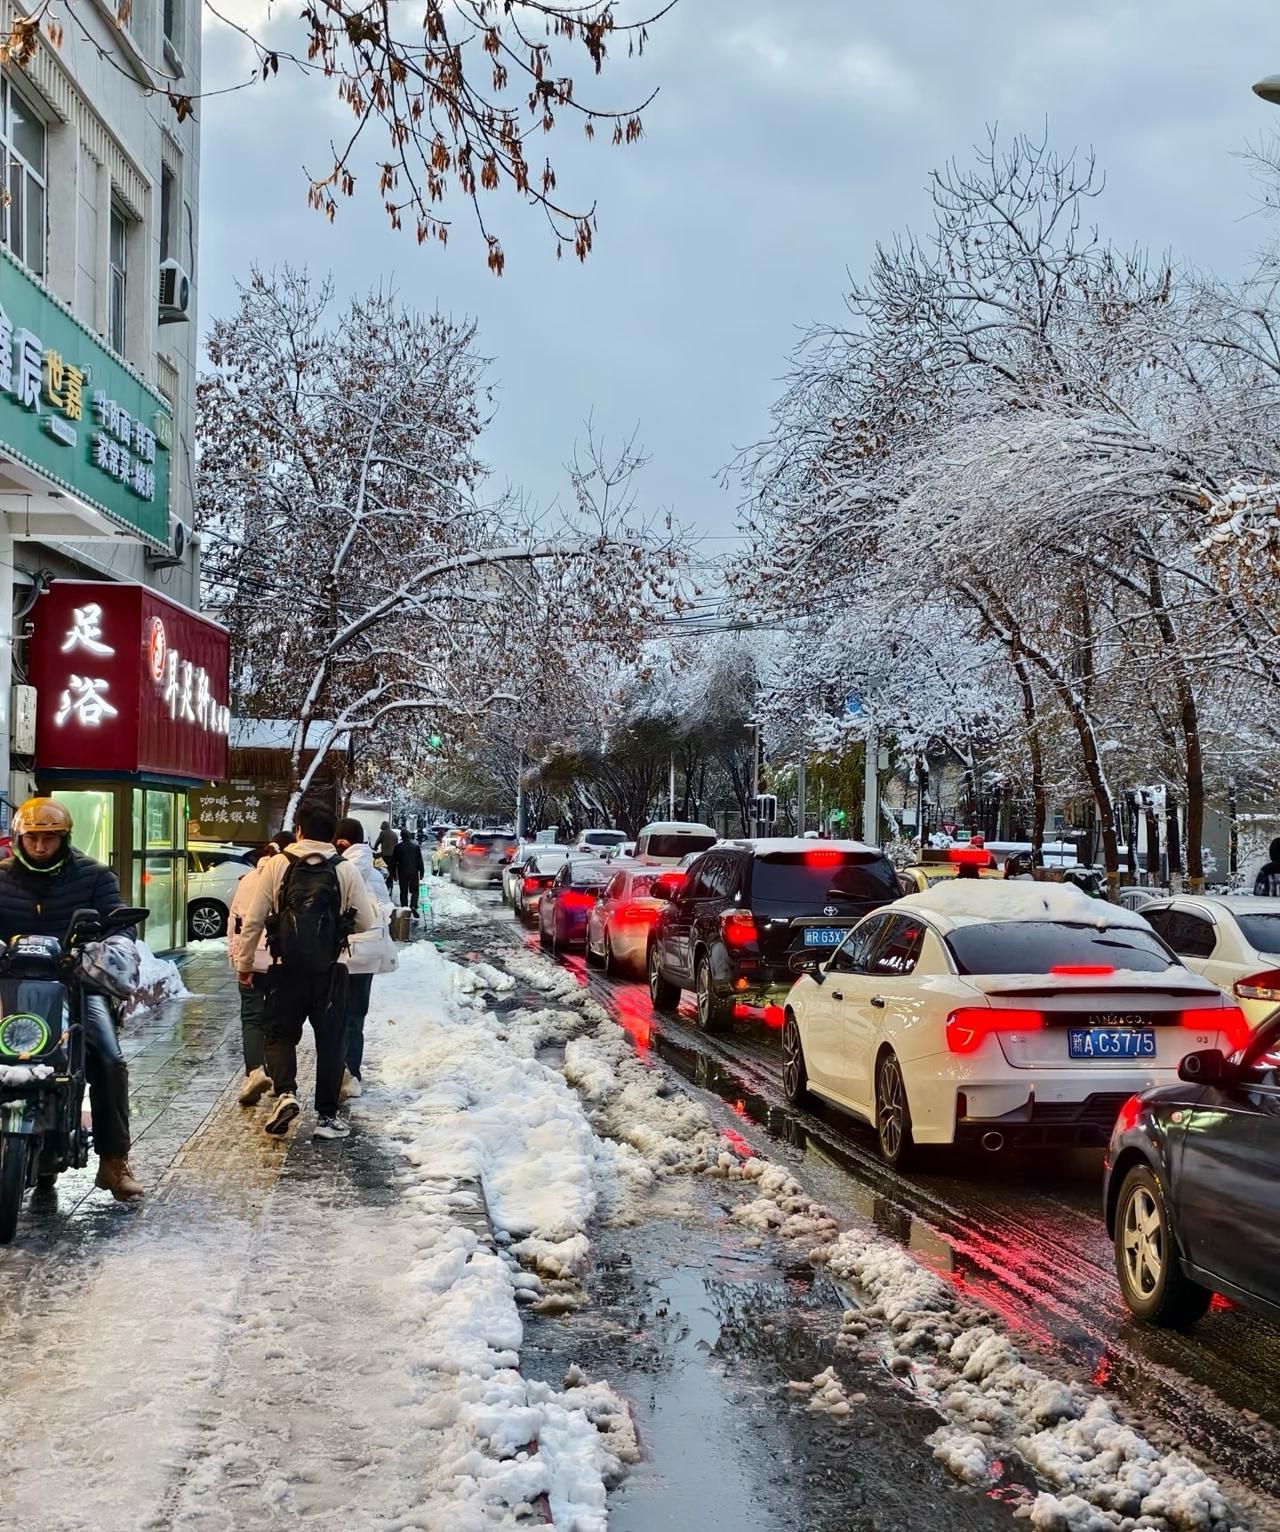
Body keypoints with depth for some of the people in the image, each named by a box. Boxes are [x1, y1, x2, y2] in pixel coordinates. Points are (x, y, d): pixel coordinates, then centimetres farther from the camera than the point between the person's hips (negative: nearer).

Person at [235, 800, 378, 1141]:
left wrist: (244, 964, 10)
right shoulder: (346, 871, -1)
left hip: (286, 968, 0)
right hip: (329, 970, 0)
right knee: (329, 1040, 10)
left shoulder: (276, 866, -2)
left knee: (280, 1034, 14)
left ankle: (285, 1092, -9)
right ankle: (327, 1115, 10)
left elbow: (253, 921, -1)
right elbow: (367, 923, 1)